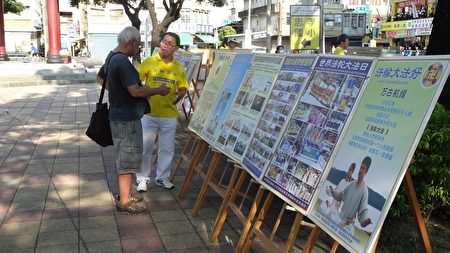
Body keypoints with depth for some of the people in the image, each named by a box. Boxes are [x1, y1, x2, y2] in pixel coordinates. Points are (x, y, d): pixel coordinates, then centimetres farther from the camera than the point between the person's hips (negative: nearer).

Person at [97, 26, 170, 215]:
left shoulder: (112, 57, 10)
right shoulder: (122, 62, -22)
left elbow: (100, 76, 26)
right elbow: (135, 91, -28)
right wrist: (159, 91, -15)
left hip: (119, 114, 10)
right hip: (127, 119, -10)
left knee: (123, 157, 19)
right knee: (128, 159, -2)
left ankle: (124, 194, 32)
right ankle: (124, 203, 8)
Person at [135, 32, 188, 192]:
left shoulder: (178, 68, 3)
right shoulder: (149, 62, -3)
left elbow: (183, 88, 12)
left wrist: (179, 94, -4)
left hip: (169, 114, 2)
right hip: (149, 113, -2)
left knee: (167, 148, 12)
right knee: (145, 148, 6)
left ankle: (162, 177, 29)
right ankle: (142, 178, 22)